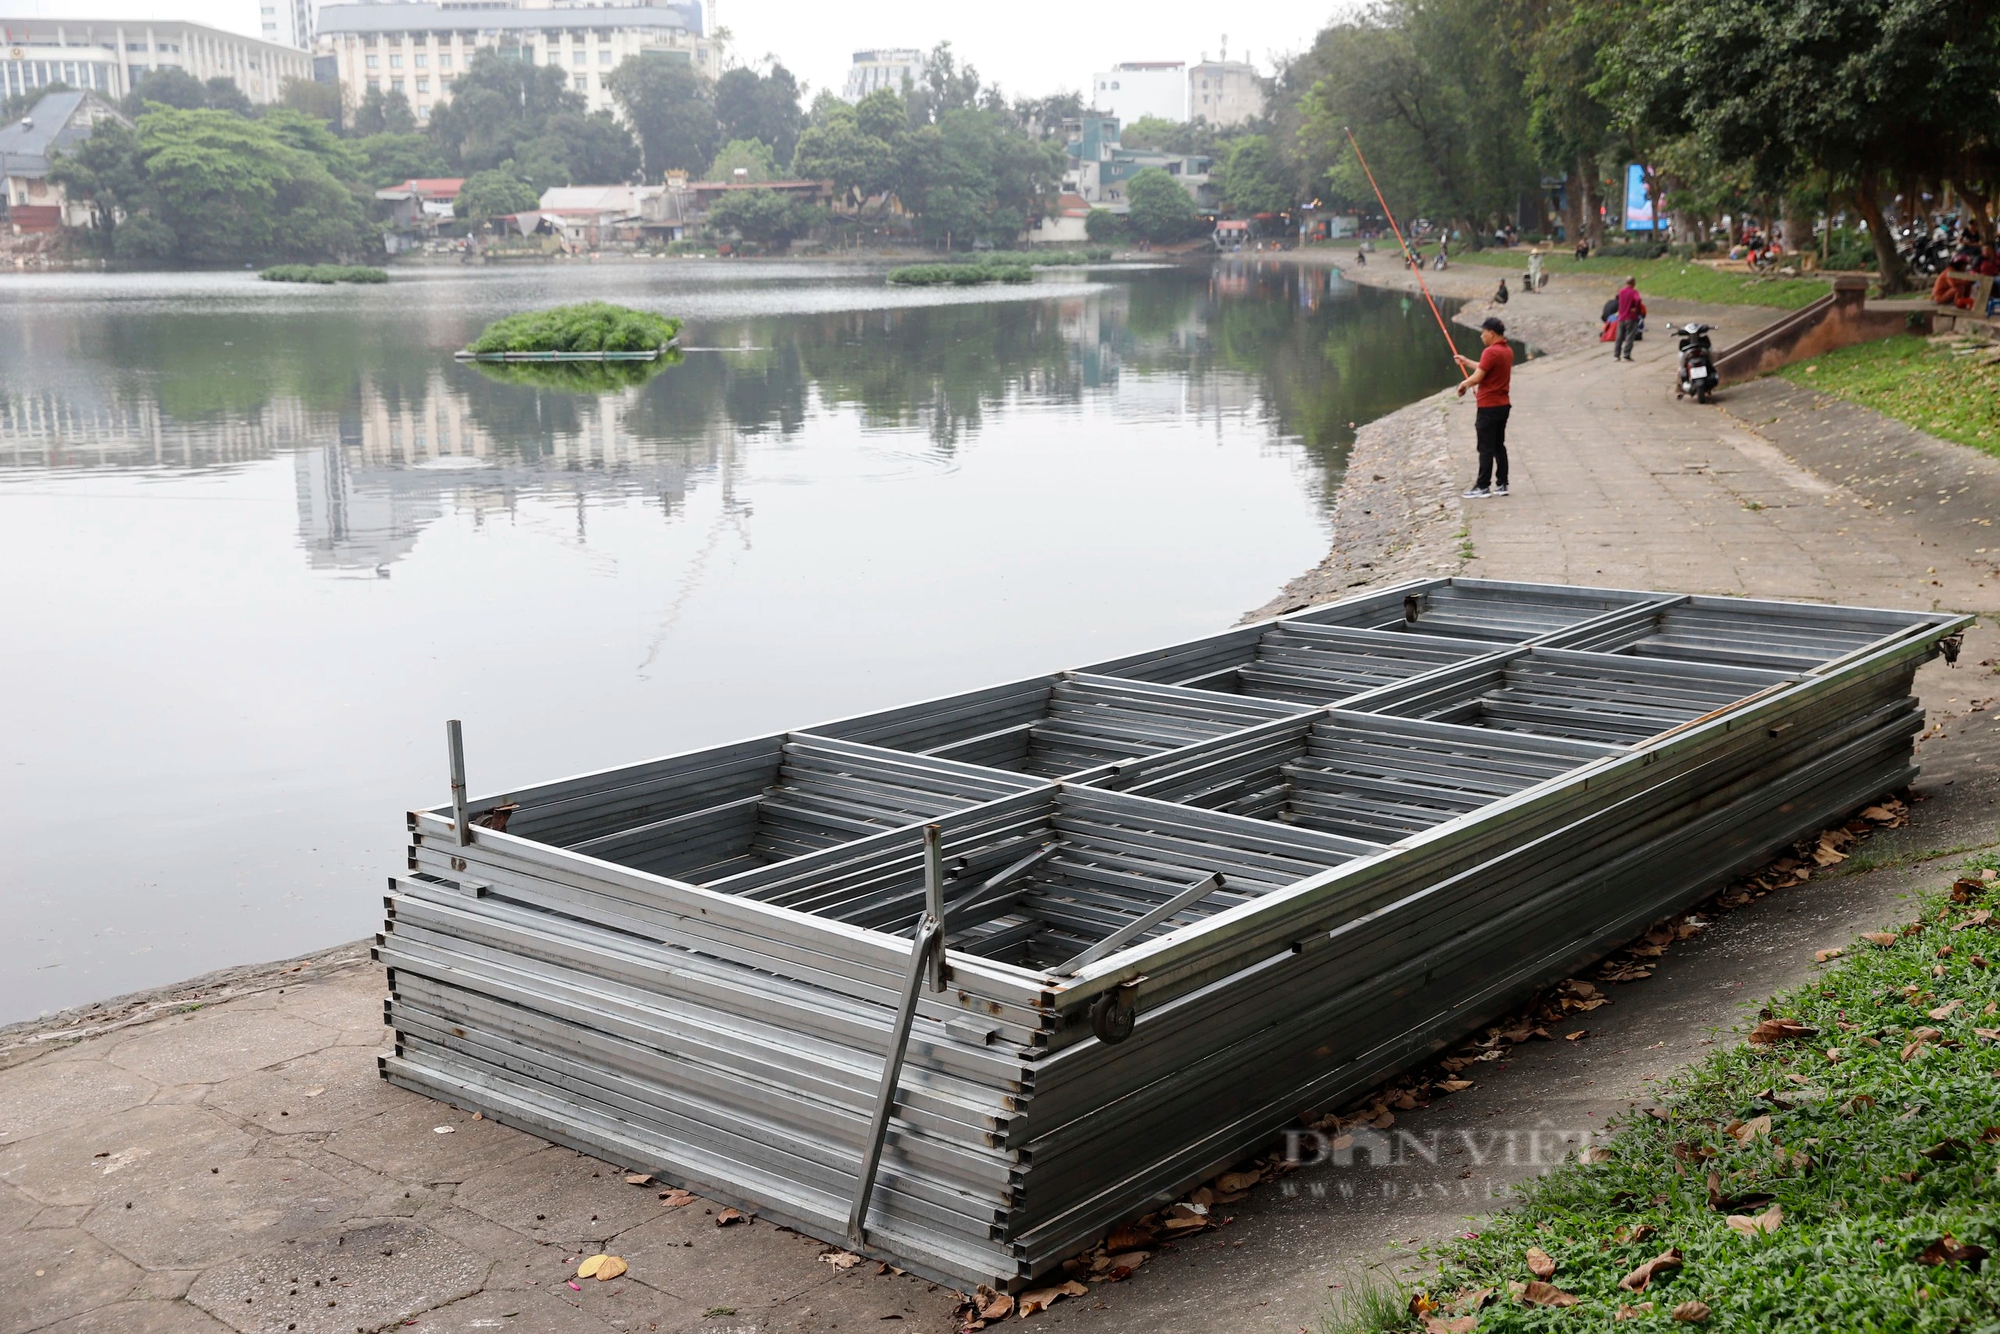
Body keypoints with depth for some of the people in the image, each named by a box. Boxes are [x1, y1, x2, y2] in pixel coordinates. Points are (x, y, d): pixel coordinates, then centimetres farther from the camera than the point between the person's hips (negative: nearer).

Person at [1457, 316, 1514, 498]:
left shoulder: (1491, 352, -18)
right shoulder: (1507, 351, 12)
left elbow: (1477, 377, -19)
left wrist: (1463, 384, 0)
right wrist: (1467, 362, 22)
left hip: (1489, 407, -9)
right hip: (1503, 405, 9)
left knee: (1486, 448, -5)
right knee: (1499, 445, 13)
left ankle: (1483, 487, -3)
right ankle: (1501, 484, 14)